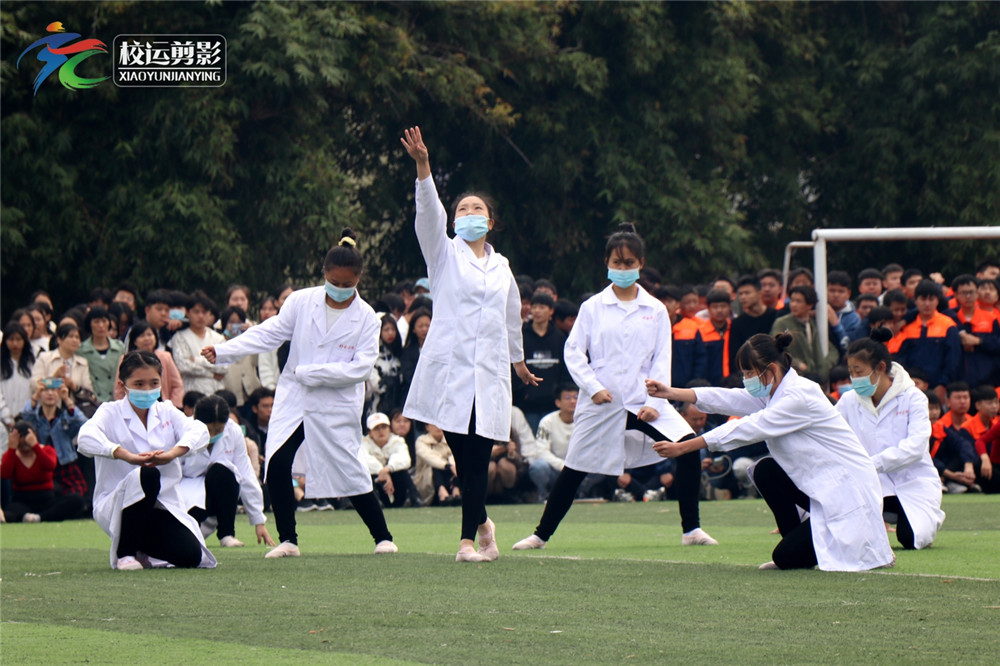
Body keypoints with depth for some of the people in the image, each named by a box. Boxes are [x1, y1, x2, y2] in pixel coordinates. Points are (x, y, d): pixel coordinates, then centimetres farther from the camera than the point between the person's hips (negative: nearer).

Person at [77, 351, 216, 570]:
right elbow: (86, 438, -24)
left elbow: (199, 431, -9)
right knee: (147, 475, -36)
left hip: (163, 506, 5)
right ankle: (125, 552, -16)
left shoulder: (166, 412, 11)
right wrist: (128, 456, -39)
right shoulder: (111, 412, -2)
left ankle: (144, 552, 18)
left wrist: (172, 454, -31)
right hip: (115, 506, -5)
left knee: (191, 556, -20)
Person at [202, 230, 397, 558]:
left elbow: (360, 367, -12)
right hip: (294, 398, 2)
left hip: (337, 407, -2)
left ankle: (383, 537, 17)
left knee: (349, 472, -2)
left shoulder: (365, 318, -4)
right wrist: (222, 352, -15)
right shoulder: (301, 302, 1)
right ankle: (287, 540, -1)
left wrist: (309, 372, -18)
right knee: (276, 463, -14)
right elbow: (268, 333, -2)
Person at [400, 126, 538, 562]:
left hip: (489, 374, 2)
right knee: (463, 455, -6)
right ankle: (480, 523, 11)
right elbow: (429, 214, -9)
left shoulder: (500, 266, 18)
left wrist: (518, 361, 42)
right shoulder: (445, 254, 8)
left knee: (478, 458, -4)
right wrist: (423, 167, -24)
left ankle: (468, 538, -1)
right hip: (449, 369, -2)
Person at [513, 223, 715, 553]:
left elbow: (662, 359, 4)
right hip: (601, 403, -1)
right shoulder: (593, 308, 4)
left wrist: (654, 402, -8)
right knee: (575, 468, 0)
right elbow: (573, 352, 0)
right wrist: (593, 388, -13)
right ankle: (541, 534, 15)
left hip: (643, 401, 1)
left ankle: (691, 530, -8)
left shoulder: (655, 310, 7)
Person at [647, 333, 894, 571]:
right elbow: (729, 400, -1)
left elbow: (748, 429, -23)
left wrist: (681, 448, -23)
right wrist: (670, 393, -10)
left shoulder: (800, 397, -21)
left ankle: (870, 547, 3)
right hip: (820, 486, 9)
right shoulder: (774, 392, 7)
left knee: (786, 558, -12)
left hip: (849, 491, -9)